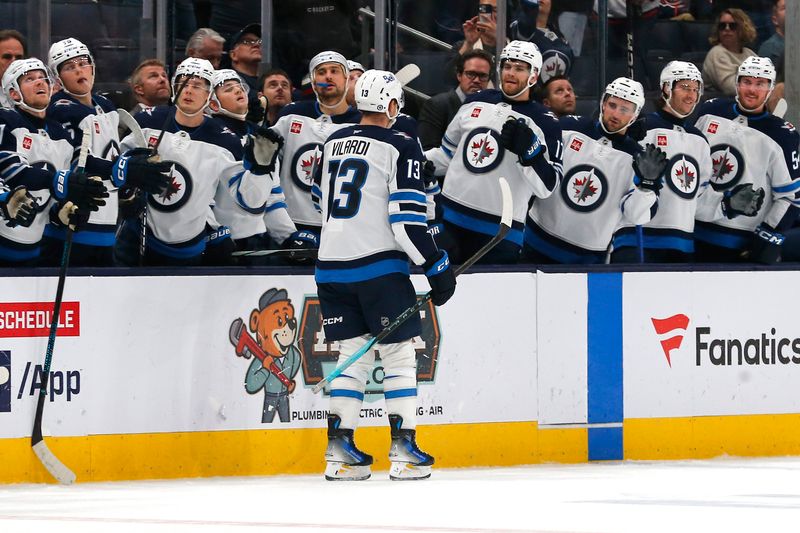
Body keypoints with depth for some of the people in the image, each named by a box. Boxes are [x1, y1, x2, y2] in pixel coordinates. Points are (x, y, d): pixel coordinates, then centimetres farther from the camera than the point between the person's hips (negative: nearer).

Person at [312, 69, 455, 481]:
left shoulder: (334, 143, 12)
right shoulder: (400, 148, -7)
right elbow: (407, 220, -14)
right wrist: (438, 268, -8)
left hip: (331, 267, 6)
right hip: (379, 266, -6)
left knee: (353, 354, 11)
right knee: (399, 354, 3)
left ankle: (339, 449, 5)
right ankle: (403, 450, -1)